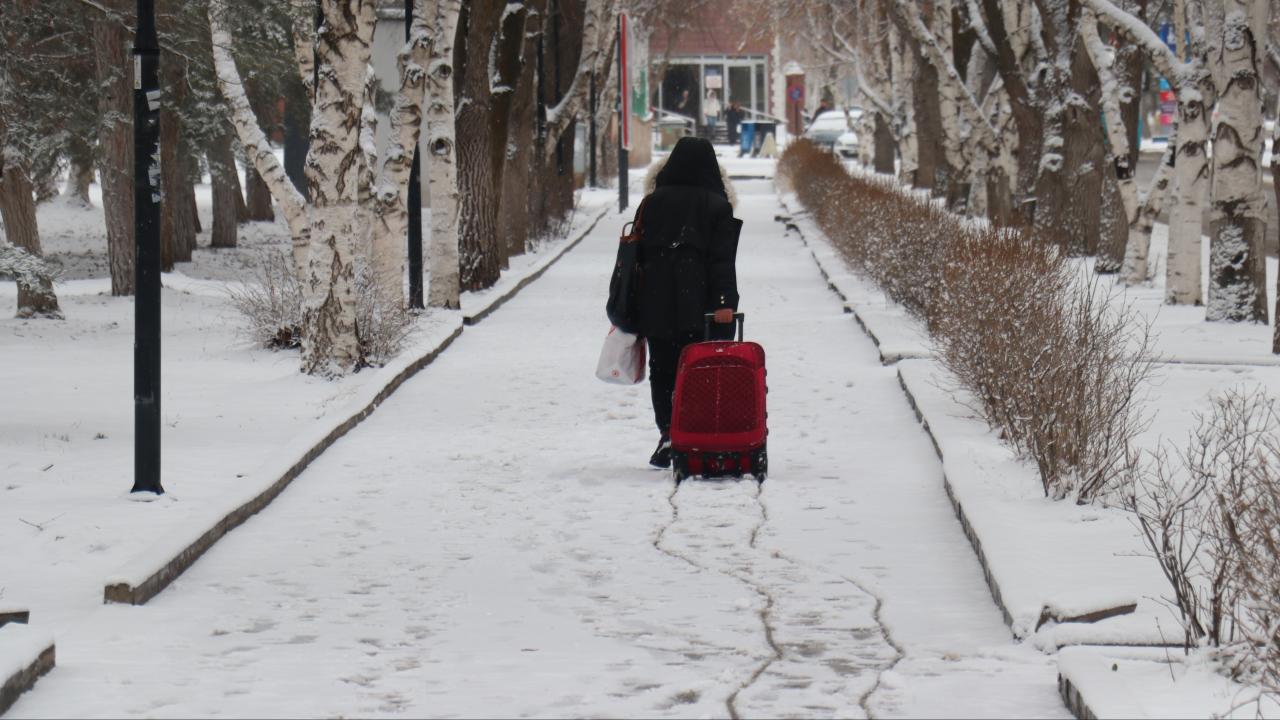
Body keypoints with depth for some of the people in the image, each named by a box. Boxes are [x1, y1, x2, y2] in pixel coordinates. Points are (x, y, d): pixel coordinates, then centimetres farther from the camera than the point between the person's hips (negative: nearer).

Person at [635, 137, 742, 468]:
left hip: (656, 304, 2)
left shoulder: (653, 202, 7)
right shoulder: (718, 205, 0)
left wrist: (631, 306, 14)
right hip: (699, 305, -2)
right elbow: (722, 259, -8)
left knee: (662, 370, 8)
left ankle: (667, 432, -5)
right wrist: (724, 301, -11)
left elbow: (636, 255, 9)